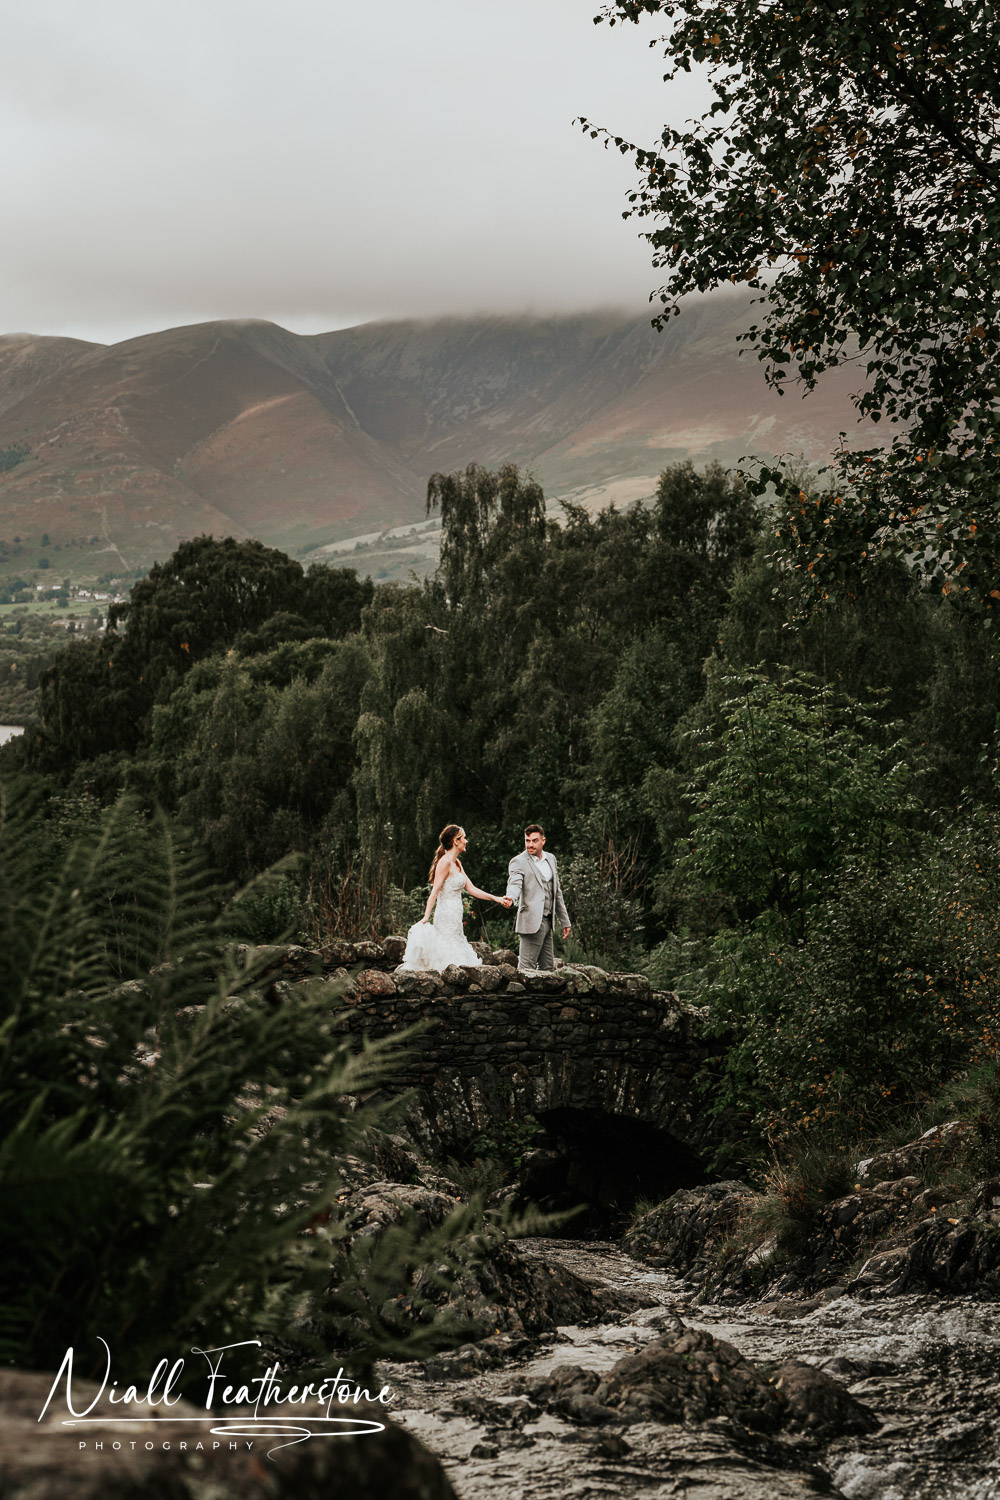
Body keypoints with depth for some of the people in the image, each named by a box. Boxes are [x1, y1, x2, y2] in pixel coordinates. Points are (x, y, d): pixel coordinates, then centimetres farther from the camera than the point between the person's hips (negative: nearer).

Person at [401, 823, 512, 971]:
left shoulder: (457, 864, 17)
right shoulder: (445, 862, -12)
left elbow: (471, 889, 17)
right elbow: (435, 891, -16)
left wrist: (496, 899, 15)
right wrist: (426, 917, -23)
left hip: (454, 917, 9)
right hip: (446, 916, -9)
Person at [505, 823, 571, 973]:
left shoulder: (550, 859, 17)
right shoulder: (518, 862, -4)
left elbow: (557, 892, 21)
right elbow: (514, 883, -23)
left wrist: (564, 921, 21)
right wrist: (510, 898, -46)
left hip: (547, 921, 7)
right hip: (532, 921, -7)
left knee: (548, 966, 10)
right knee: (527, 967, -11)